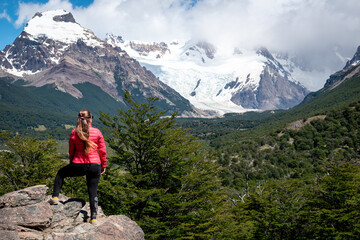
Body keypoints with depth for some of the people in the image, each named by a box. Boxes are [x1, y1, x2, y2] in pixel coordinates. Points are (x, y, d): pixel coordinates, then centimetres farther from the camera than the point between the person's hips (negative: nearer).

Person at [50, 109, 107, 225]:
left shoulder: (74, 133, -3)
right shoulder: (97, 132, -4)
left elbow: (71, 151, 8)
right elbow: (102, 151, 1)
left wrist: (72, 163, 25)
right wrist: (103, 165, 13)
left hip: (78, 165, 0)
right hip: (94, 166, 0)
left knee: (60, 173, 28)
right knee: (93, 192, 10)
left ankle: (55, 197, 22)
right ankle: (93, 218, 9)